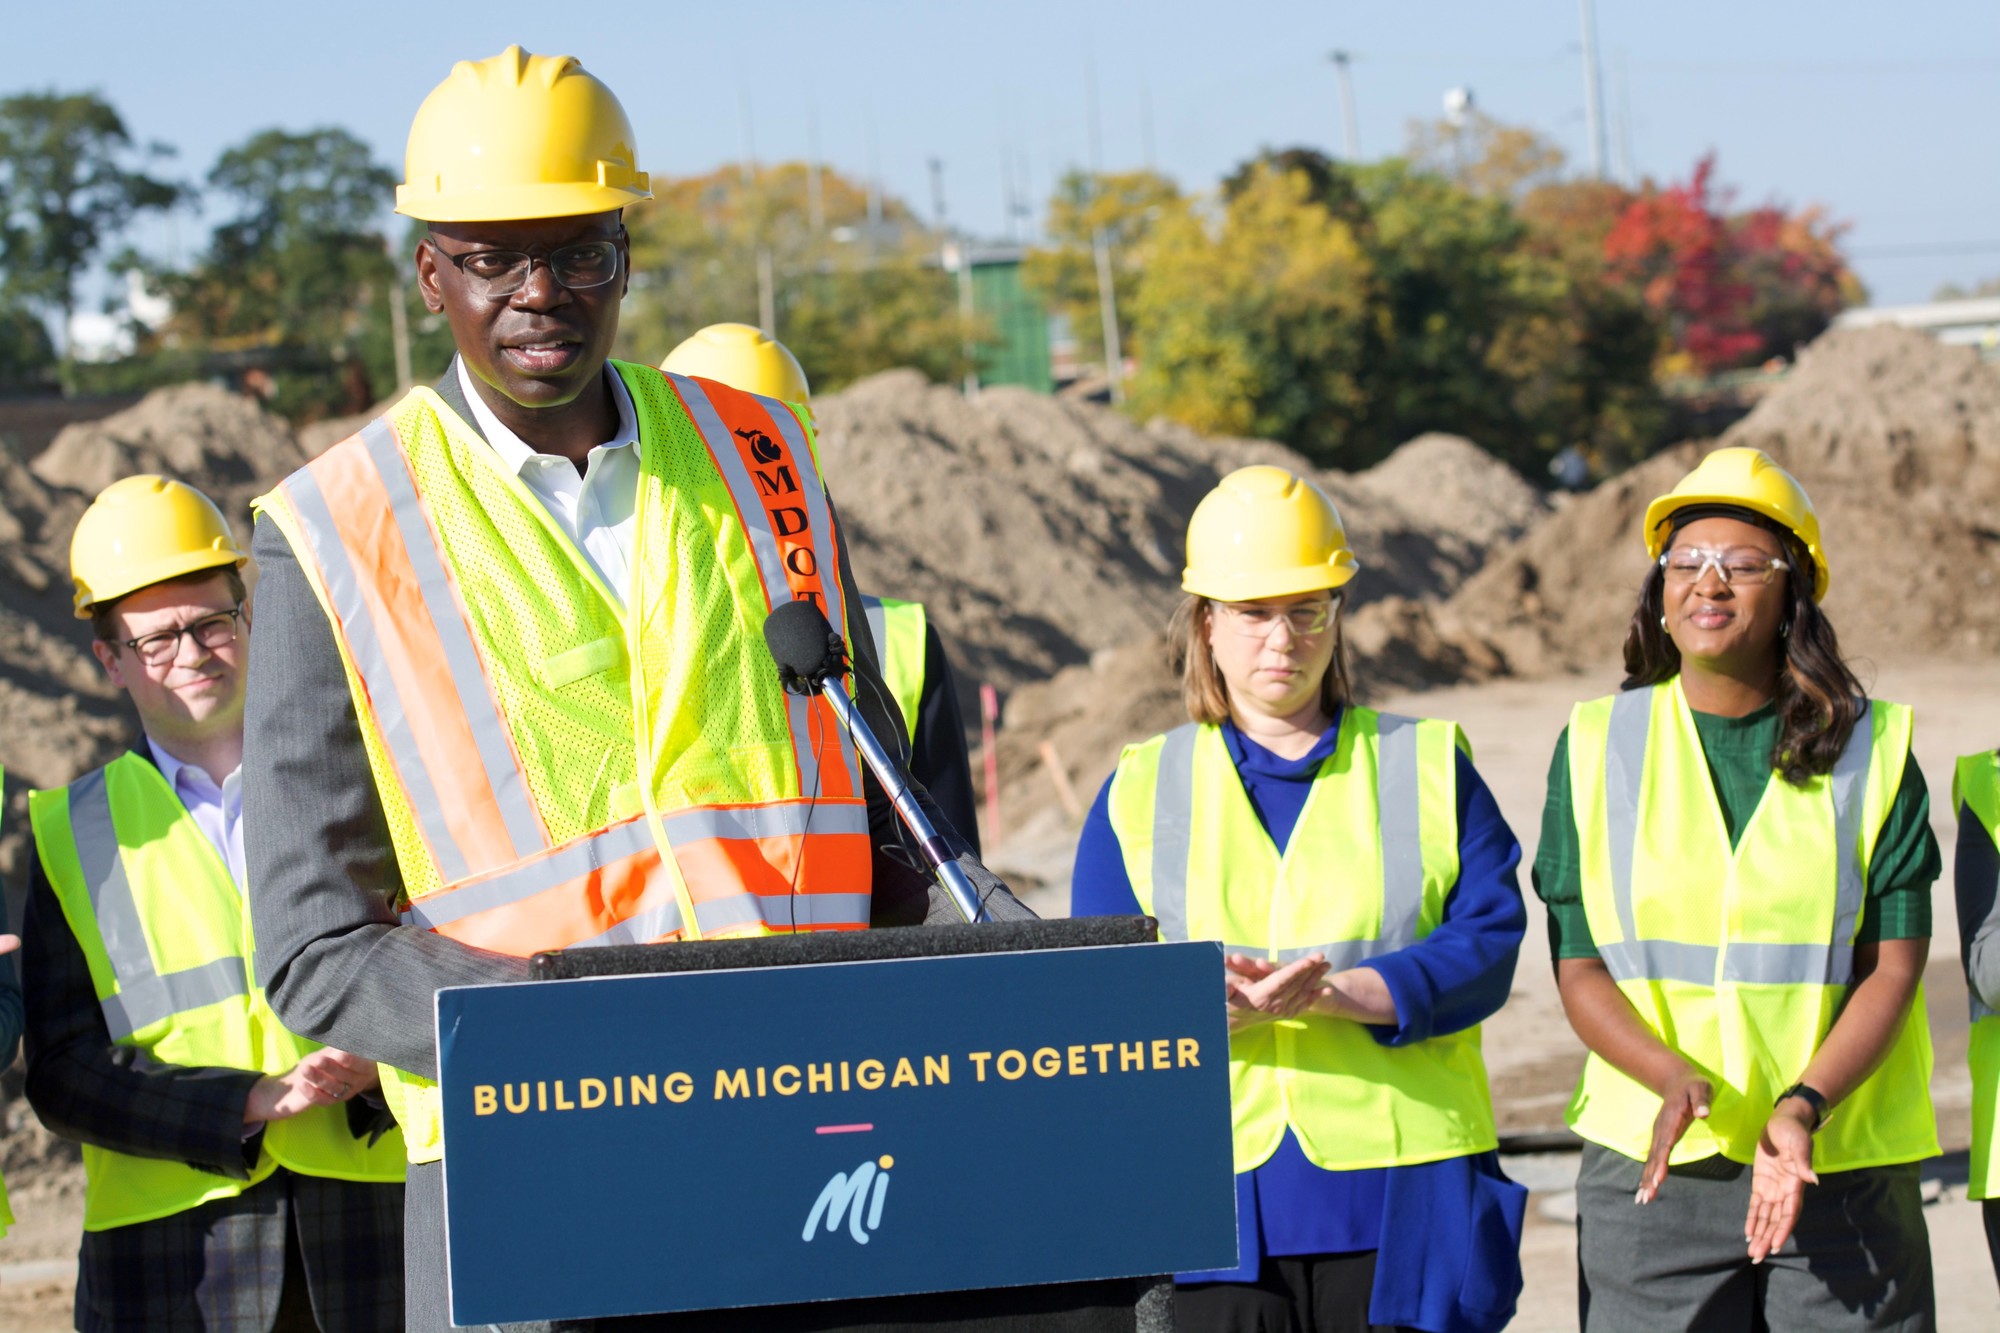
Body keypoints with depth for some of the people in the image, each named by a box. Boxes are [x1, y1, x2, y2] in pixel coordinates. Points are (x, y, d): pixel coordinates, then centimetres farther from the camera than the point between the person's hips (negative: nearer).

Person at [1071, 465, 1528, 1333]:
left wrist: (1335, 994, -17)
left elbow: (1487, 942, -1)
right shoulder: (1141, 790, 13)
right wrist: (1216, 1005, -18)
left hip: (1403, 1189, 0)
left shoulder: (1427, 765, 12)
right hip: (1216, 1192, 0)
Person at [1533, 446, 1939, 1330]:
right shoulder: (1597, 747, 6)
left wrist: (1804, 1106, -16)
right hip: (1651, 1165, 0)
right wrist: (1674, 1077, -15)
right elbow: (1577, 966, 3)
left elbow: (1892, 968, -1)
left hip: (1845, 1165, 0)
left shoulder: (1871, 750, 3)